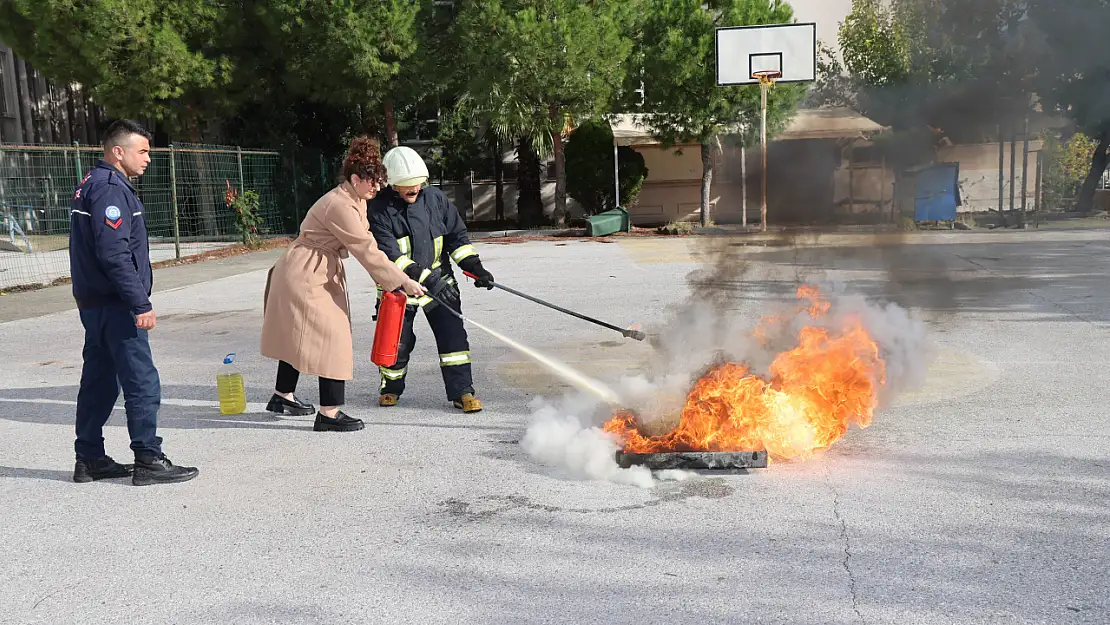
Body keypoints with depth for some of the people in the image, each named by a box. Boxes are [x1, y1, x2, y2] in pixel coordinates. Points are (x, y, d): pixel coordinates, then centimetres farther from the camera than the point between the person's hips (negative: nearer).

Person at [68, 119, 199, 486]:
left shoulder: (92, 185, 18)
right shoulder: (110, 190, -15)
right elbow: (114, 254, -23)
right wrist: (141, 303, -23)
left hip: (94, 304, 11)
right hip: (115, 305, -11)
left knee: (99, 382, 14)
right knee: (142, 383, -6)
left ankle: (90, 460, 21)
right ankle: (148, 461, -3)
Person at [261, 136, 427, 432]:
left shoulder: (355, 200, 8)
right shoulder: (340, 206, -25)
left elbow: (366, 244, 5)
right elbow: (367, 252, -26)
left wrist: (396, 277, -6)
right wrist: (403, 282, -23)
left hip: (320, 276, 11)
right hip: (304, 278, -11)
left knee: (298, 337, 20)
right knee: (332, 338, -11)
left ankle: (282, 396, 35)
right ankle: (329, 413, -9)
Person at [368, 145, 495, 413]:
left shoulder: (435, 198, -5)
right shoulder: (381, 210, -16)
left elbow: (457, 235, 3)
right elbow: (390, 256, -24)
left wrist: (475, 267, -10)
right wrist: (427, 279, -33)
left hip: (439, 282, 2)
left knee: (453, 335, -6)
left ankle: (462, 391, 3)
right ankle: (391, 387, 33)